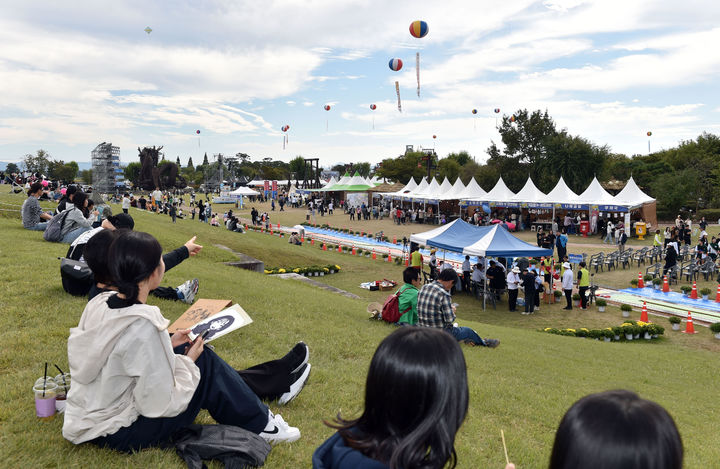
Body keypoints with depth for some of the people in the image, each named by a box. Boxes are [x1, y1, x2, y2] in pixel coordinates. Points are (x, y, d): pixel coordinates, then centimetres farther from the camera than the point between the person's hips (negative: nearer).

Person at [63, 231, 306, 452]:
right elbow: (161, 404, -26)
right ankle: (260, 425, 16)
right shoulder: (144, 325, -30)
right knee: (207, 365, -2)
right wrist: (188, 361, -11)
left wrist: (166, 345, 5)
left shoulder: (98, 304, -6)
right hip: (118, 434, -8)